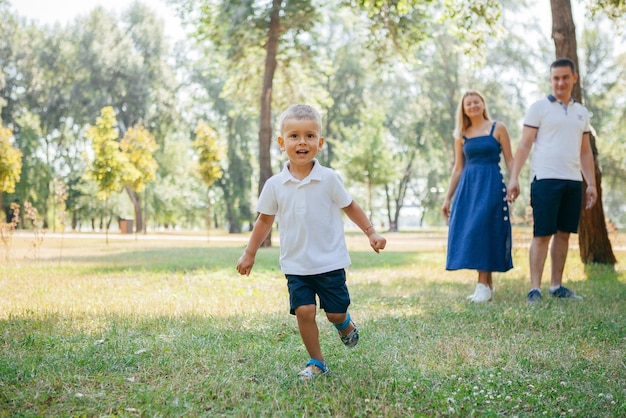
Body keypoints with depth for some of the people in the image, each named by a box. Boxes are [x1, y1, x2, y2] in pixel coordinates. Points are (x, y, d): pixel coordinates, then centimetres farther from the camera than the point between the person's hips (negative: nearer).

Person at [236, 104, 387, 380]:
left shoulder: (329, 179, -6)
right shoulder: (274, 185, -2)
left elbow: (350, 207, 6)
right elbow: (265, 220, 9)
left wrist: (371, 233, 4)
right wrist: (249, 254, 12)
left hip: (330, 261, -1)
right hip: (296, 265, 1)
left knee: (335, 312, 2)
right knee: (304, 311, -9)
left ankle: (345, 323, 40)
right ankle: (316, 362, 10)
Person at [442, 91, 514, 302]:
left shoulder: (498, 128, 3)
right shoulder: (461, 135, 13)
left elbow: (509, 160, 1)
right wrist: (448, 198, 13)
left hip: (491, 184, -4)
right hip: (467, 186, 4)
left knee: (483, 231, -12)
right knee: (467, 232, 0)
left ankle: (484, 285, -7)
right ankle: (487, 284, 11)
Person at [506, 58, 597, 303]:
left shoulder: (581, 112, 16)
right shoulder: (539, 108, 1)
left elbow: (585, 151, 19)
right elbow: (524, 145, -3)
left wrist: (591, 184, 13)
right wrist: (514, 178, -11)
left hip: (573, 181, 5)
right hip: (545, 179, -5)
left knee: (564, 234, 7)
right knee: (542, 235, -6)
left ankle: (556, 286, 14)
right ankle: (534, 289, -4)